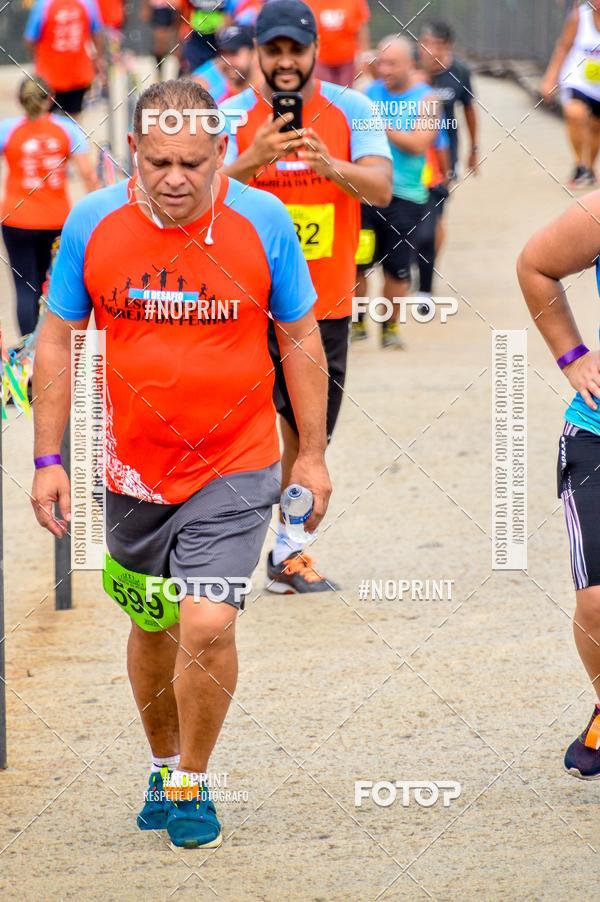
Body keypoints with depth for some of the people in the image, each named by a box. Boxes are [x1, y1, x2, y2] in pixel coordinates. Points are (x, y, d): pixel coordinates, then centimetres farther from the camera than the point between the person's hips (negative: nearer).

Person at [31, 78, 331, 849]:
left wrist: (313, 455, 5)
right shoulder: (93, 222, -6)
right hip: (133, 468, 2)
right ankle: (163, 765, 38)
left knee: (207, 627, -14)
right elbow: (58, 341, 4)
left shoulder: (263, 221, -9)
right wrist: (48, 460, 2)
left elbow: (300, 340, 3)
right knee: (151, 625, 15)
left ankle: (193, 782, 8)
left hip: (234, 468, -2)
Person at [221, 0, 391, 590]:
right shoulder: (232, 115, -5)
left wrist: (330, 165, -34)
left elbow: (381, 189, -14)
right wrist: (255, 159, -36)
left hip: (326, 305, 2)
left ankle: (287, 552, 24)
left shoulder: (349, 110, -2)